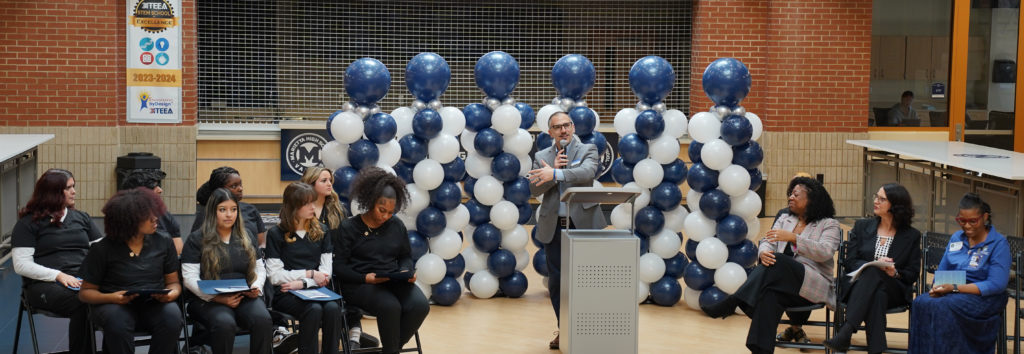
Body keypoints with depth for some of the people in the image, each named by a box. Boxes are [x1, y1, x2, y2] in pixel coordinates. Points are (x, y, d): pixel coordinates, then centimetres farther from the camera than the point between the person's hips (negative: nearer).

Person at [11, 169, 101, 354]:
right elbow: (22, 265, -2)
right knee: (83, 303, -37)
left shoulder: (81, 218, 22)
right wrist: (59, 275, -15)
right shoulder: (28, 224, 8)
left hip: (85, 280, 4)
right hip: (44, 284, -3)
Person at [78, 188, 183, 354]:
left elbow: (173, 282, 14)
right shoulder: (102, 249, -1)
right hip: (116, 305, -2)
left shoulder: (164, 243, 6)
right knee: (117, 321, -37)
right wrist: (111, 298, -18)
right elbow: (86, 291, 4)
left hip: (154, 305, 2)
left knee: (172, 314, -31)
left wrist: (172, 293, -12)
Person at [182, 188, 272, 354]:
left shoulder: (245, 239, 19)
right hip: (208, 300, -3)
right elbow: (190, 279, -3)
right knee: (225, 323, -37)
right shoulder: (197, 239, 5)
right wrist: (218, 298, -16)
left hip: (244, 297, 3)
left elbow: (260, 270, 22)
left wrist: (256, 288, -2)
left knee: (263, 319, -31)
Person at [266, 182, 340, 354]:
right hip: (286, 294, -3)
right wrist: (309, 273, -6)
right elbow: (275, 276, -4)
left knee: (333, 308, -30)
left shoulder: (321, 230, 13)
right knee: (314, 309, -33)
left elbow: (325, 272, 6)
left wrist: (302, 283, -10)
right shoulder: (276, 234, 2)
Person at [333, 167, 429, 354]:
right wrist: (366, 278, -18)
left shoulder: (396, 226, 12)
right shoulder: (348, 228, -1)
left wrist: (408, 272, -2)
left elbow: (406, 256, 21)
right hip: (360, 284, -5)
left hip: (394, 281, 5)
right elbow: (339, 267, -4)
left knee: (420, 305, -25)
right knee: (390, 306, -35)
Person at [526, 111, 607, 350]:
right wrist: (555, 169, -12)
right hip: (553, 226, 3)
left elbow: (588, 172, -18)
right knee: (556, 282, 4)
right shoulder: (541, 157, 11)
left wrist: (555, 173, -27)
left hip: (583, 223, -3)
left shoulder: (587, 150, 3)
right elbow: (535, 189, 1)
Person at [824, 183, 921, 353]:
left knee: (873, 273, -37)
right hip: (858, 284, 1)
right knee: (876, 295, -37)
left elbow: (913, 274, 8)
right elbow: (849, 262, 7)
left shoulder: (912, 236, 12)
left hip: (894, 291, -1)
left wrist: (894, 273, -14)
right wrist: (874, 265, -12)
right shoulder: (861, 226, 15)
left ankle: (845, 333, -51)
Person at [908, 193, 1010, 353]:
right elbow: (941, 272, 20)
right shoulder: (956, 238, 17)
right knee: (921, 302, -29)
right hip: (952, 292, 5)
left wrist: (954, 288, -18)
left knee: (942, 307, -36)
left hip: (983, 297, -5)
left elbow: (996, 285, -12)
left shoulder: (999, 243, -2)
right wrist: (938, 287, -6)